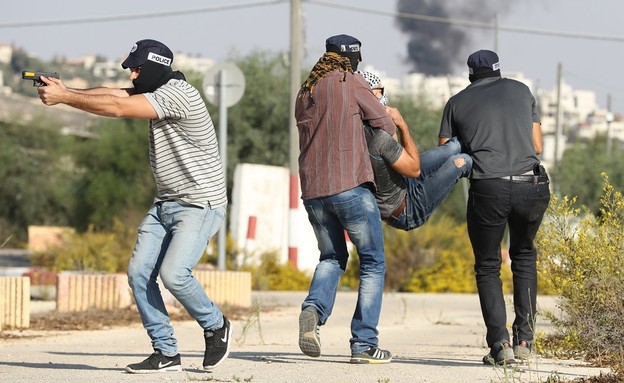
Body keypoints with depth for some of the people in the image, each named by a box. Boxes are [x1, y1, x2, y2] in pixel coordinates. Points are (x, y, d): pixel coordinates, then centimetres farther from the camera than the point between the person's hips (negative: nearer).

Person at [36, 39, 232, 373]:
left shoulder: (177, 95, -20)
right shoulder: (158, 93, 10)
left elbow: (116, 108, -23)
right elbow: (114, 95, 2)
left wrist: (62, 98, -18)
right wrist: (65, 92, -13)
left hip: (201, 205, -9)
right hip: (165, 204, 9)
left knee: (173, 273, -22)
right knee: (139, 273, -3)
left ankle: (216, 327, 4)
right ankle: (165, 353, 3)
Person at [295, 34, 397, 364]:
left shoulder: (304, 93, 16)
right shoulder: (350, 82, -1)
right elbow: (386, 125, 2)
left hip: (312, 189, 6)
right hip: (349, 186, -6)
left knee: (332, 257, 22)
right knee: (372, 262, 5)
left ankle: (313, 309, -7)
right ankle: (364, 344, -1)